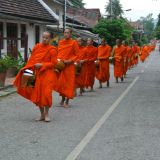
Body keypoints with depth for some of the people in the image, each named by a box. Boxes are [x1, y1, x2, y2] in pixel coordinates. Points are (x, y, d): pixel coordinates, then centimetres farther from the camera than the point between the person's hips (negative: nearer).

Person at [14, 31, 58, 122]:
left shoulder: (52, 50, -4)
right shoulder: (37, 47, 8)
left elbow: (53, 63, -7)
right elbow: (32, 59, 11)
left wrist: (42, 65, -16)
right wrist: (28, 68, -2)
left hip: (47, 74, -4)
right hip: (37, 74, 4)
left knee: (46, 93, -11)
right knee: (37, 94, 5)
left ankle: (46, 114, 4)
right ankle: (42, 114, 16)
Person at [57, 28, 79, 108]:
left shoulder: (74, 42, -5)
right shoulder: (60, 42, 7)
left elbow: (77, 55, -4)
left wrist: (70, 60, -16)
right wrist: (58, 60, -2)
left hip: (69, 66, -4)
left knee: (69, 83, 0)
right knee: (61, 82, 7)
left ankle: (67, 101, 8)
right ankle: (63, 99, 25)